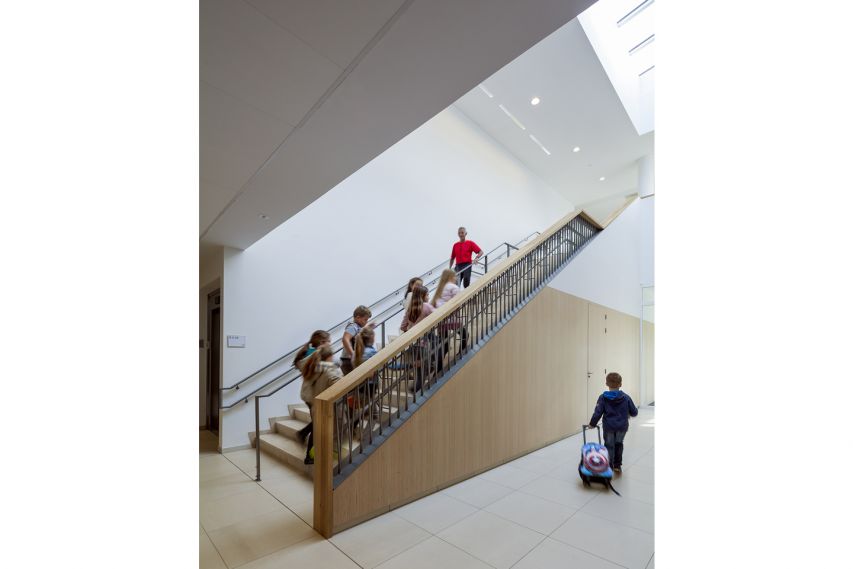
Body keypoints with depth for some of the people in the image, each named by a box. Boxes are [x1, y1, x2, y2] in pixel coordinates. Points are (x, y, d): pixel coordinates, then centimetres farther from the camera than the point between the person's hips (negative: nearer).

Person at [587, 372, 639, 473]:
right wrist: (627, 413, 24)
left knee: (609, 446, 13)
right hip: (622, 426, 2)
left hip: (609, 427, -2)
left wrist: (592, 423, 3)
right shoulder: (626, 397, -6)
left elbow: (597, 413, -11)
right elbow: (634, 412, 1)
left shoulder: (603, 397, -11)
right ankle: (617, 465, 28)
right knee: (619, 444, 22)